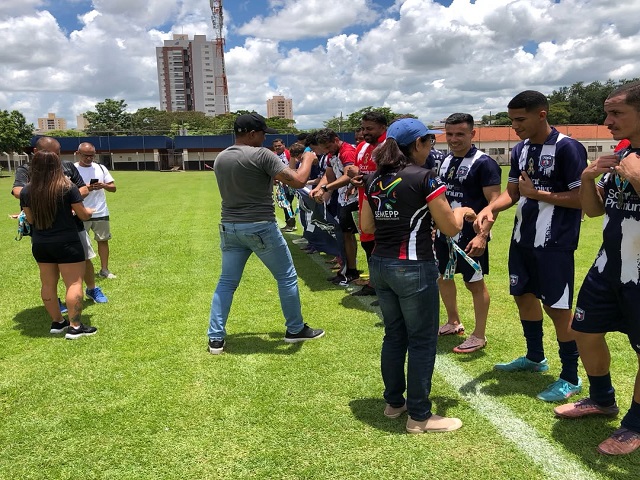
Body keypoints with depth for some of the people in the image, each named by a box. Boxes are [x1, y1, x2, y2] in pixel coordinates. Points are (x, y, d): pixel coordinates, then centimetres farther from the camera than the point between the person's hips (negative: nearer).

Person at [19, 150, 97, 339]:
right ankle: (75, 327, 0)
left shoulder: (26, 191, 0)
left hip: (39, 244, 5)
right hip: (66, 243, -5)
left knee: (48, 284, 15)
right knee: (74, 283, 0)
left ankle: (57, 322, 26)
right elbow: (84, 215, -6)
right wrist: (89, 211, 17)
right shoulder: (67, 187, -12)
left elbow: (30, 219, 7)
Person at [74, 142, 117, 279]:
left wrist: (104, 185, -14)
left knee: (103, 240, 8)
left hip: (101, 213, 3)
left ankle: (104, 269, 17)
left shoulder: (100, 168, 7)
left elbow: (113, 188, 7)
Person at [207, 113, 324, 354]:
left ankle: (215, 338, 15)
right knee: (287, 277, 11)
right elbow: (297, 181, -17)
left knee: (226, 282, 14)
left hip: (229, 227, 6)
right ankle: (295, 330, 23)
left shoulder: (220, 159, 8)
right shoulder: (261, 155, -13)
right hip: (261, 228, -6)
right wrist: (308, 159, 1)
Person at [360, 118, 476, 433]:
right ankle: (419, 416, 16)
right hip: (413, 268, -7)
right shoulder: (424, 178, -12)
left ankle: (393, 402, 32)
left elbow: (366, 226, 12)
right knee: (422, 340, 6)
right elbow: (450, 228, -8)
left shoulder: (374, 180, 7)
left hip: (380, 265, 7)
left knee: (394, 335, 19)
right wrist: (462, 211, 12)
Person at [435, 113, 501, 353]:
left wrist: (482, 235, -29)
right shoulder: (445, 161, 9)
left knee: (475, 283, 4)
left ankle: (479, 336, 18)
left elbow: (494, 201, -20)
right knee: (442, 277, 17)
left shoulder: (484, 163, -15)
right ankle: (453, 322, 37)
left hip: (469, 237, -8)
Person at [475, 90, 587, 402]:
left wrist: (537, 194, -18)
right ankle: (535, 358, 39)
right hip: (522, 240, 8)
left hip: (554, 244, -8)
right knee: (524, 296, 18)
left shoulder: (567, 148, -15)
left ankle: (571, 378, 17)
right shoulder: (520, 150, 8)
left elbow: (582, 198, -18)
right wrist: (490, 208, -9)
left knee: (556, 306, -1)